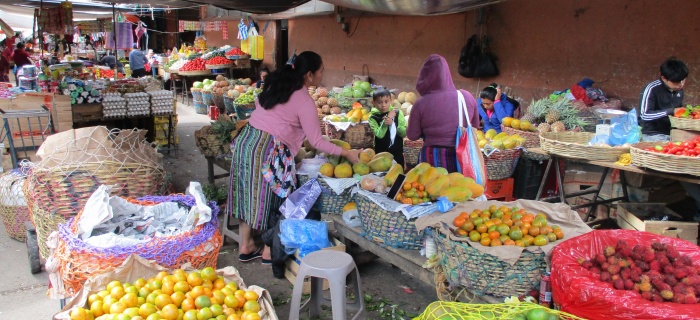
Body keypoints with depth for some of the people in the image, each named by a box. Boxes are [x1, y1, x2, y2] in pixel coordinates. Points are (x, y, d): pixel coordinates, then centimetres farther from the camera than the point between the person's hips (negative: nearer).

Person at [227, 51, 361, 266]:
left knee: (248, 196, 17)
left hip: (245, 140, 8)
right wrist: (346, 153, -2)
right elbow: (316, 142, -9)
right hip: (267, 150, -8)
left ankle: (245, 246, 30)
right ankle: (269, 251, 21)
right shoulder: (305, 101, -10)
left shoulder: (276, 84, 11)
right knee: (271, 199, 9)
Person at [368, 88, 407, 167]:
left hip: (397, 153, 2)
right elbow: (379, 134, -20)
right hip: (381, 153, -2)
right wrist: (388, 117, -19)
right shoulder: (373, 117, -6)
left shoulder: (398, 113, -2)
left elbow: (404, 133, -9)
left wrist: (392, 123, -23)